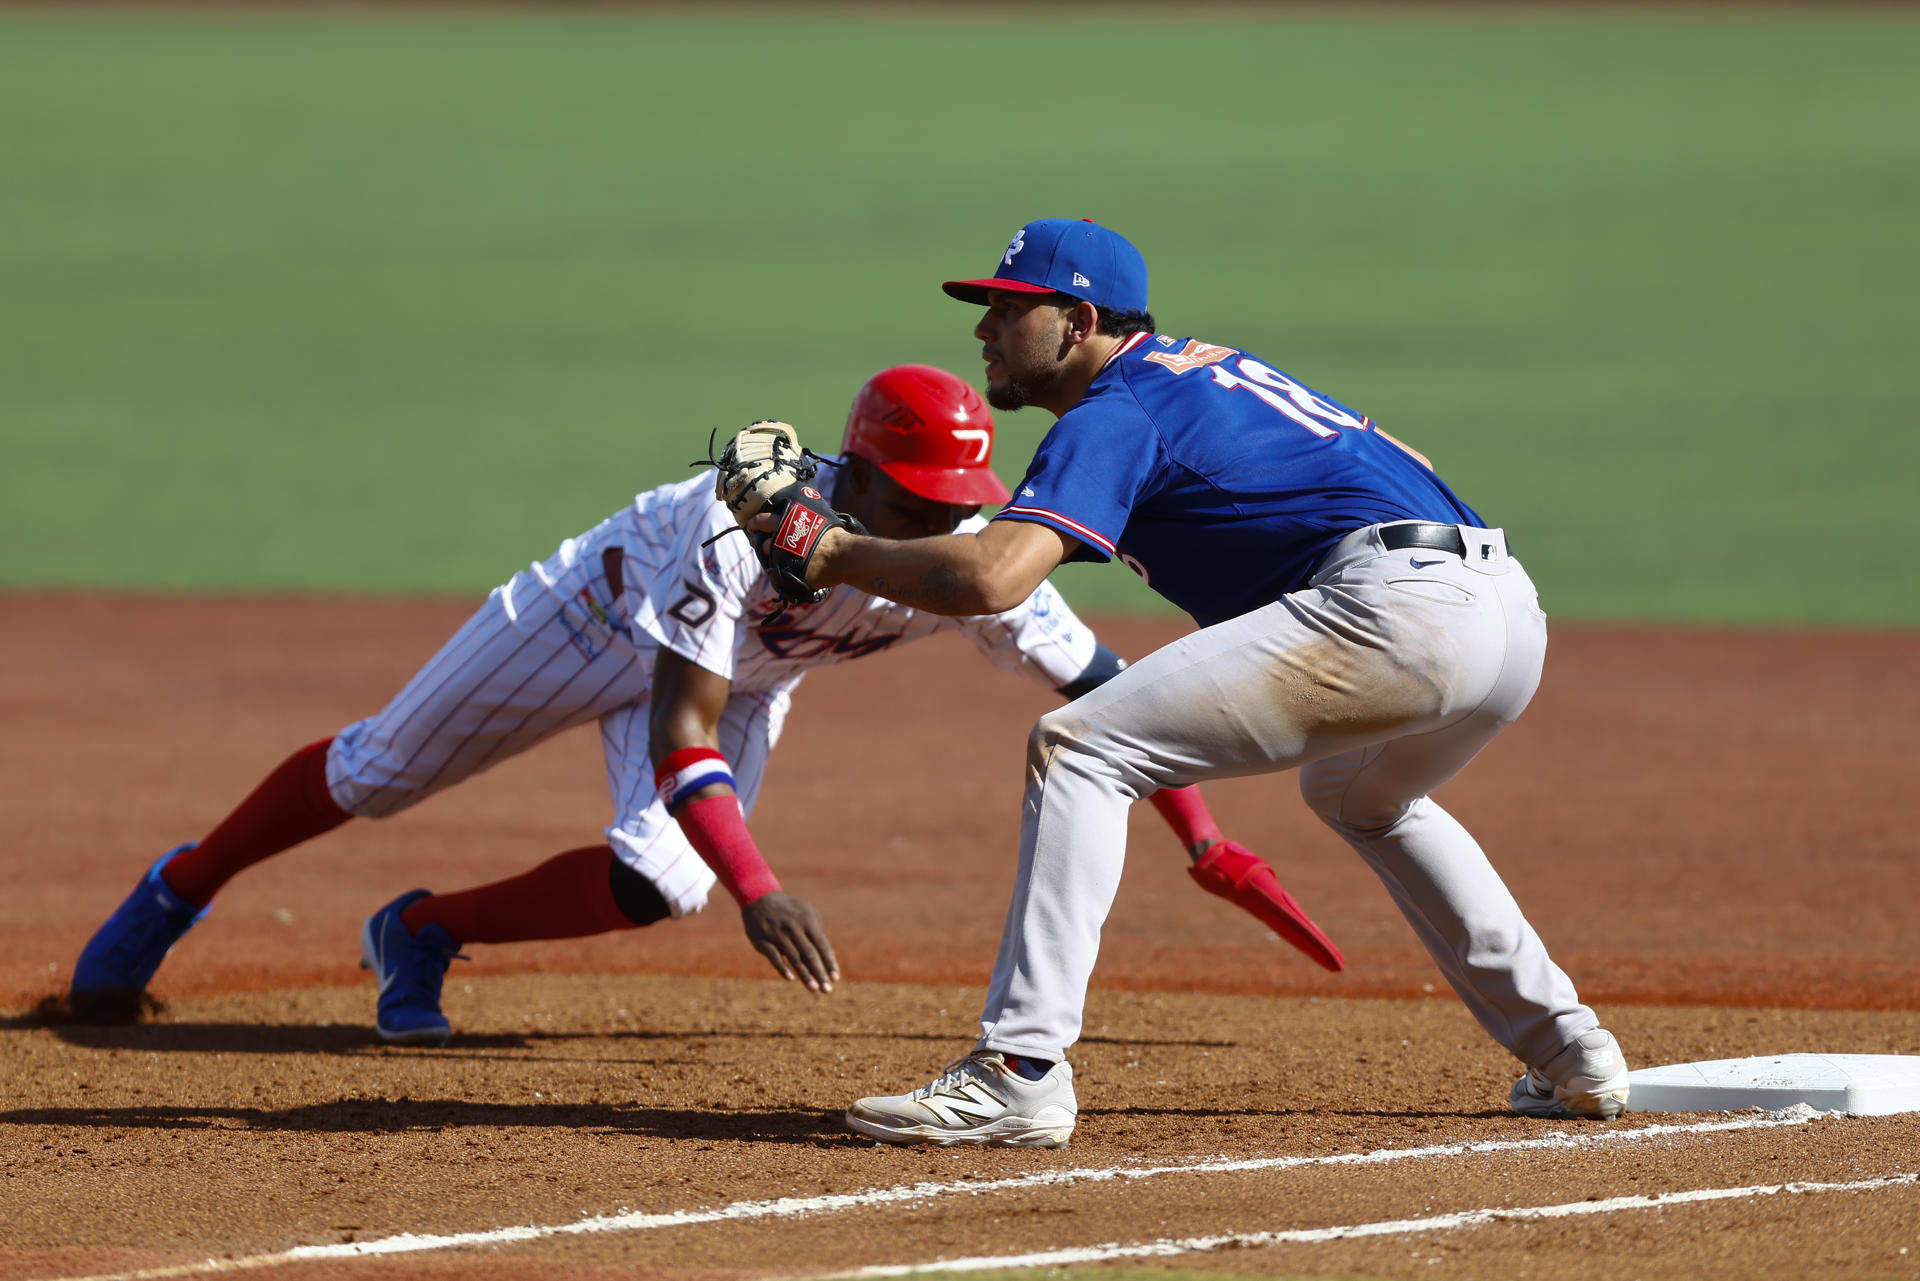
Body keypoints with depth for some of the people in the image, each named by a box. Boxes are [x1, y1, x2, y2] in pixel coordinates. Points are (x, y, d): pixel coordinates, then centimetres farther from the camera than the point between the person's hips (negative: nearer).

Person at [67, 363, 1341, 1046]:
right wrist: (759, 888, -60)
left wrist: (1207, 841, -28)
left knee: (661, 881, -19)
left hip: (746, 676, 3)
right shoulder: (752, 524, -45)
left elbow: (1099, 685, -22)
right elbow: (679, 738, -48)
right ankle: (176, 895, 36)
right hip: (609, 610, -3)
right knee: (377, 774, 10)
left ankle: (423, 936, 6)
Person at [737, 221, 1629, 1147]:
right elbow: (1394, 467, 32)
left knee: (1076, 749, -9)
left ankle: (1019, 1069, -18)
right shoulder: (1210, 367, 29)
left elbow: (990, 576, -14)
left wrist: (841, 556, 0)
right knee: (1360, 795, 40)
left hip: (1394, 599, -10)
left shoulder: (1114, 412, 1)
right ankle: (1568, 1053, 36)